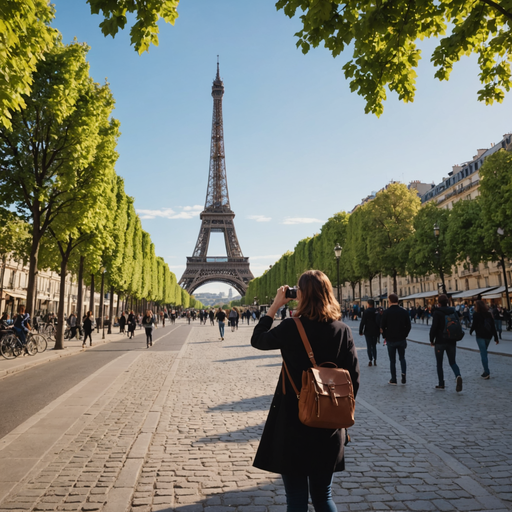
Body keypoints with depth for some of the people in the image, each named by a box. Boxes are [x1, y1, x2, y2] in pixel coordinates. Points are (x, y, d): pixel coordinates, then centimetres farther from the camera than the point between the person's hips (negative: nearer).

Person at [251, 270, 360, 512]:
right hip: (329, 426, 4)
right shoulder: (343, 330, -4)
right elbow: (353, 380, -1)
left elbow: (257, 340, 3)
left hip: (294, 422, -4)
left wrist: (274, 305, 4)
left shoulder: (291, 328, -15)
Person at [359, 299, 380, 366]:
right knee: (374, 346, 15)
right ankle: (375, 360, 8)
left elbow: (362, 322, -11)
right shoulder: (377, 311, -1)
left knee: (369, 346, 4)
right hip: (375, 332, 3)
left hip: (368, 332, -3)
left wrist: (360, 331, -3)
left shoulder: (366, 311, -9)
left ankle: (370, 360, -1)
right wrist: (379, 331, 12)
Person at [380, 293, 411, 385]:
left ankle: (393, 380, 12)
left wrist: (385, 337, 9)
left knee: (392, 360, 8)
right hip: (402, 339, 2)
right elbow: (408, 326, 2)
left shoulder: (386, 312, -10)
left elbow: (382, 327, -6)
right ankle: (403, 373, -5)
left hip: (391, 340, -2)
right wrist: (404, 335, 13)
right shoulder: (404, 311, -2)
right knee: (402, 358, 17)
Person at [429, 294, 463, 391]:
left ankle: (441, 384, 12)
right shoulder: (454, 311, 5)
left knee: (439, 363, 8)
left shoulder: (437, 312, -12)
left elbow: (434, 327, -16)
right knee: (452, 362, 11)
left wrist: (432, 340, -4)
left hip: (440, 342, -4)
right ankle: (458, 376, -17)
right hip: (452, 341, 4)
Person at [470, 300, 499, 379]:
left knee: (483, 354, -4)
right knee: (484, 352, 17)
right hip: (488, 336, 6)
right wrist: (496, 337, 9)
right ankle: (486, 371, 18)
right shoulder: (489, 314, 9)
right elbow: (493, 327, 8)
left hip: (480, 336, -6)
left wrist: (471, 330, 10)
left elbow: (474, 324, -10)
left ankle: (487, 372, -8)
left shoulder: (476, 314, -8)